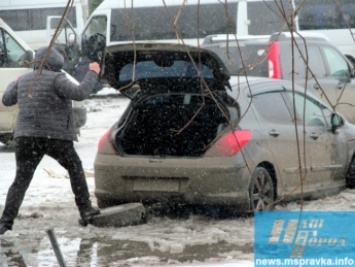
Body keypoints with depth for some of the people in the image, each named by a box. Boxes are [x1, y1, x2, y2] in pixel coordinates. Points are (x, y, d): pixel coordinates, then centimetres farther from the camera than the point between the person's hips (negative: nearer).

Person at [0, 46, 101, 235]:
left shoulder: (23, 80, 11)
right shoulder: (56, 79, -7)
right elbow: (80, 93, -17)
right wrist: (92, 73, -4)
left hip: (26, 137, 4)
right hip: (55, 136, -4)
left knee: (21, 181, 3)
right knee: (75, 168, 18)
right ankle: (85, 209, 15)